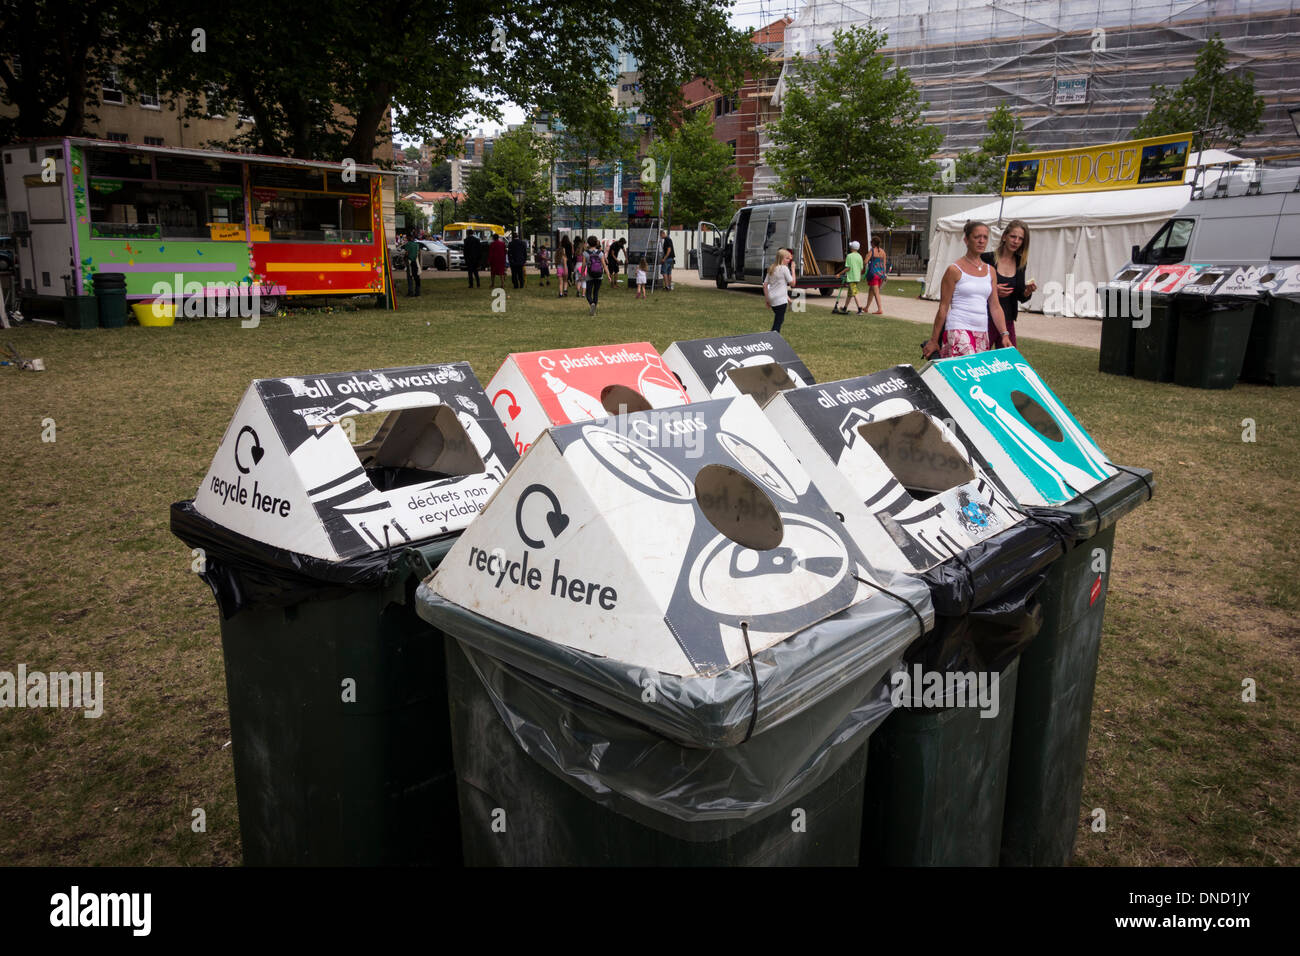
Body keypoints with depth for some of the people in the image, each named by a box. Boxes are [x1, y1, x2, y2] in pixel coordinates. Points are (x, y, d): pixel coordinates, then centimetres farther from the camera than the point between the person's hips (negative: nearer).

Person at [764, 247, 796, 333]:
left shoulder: (772, 268, 11)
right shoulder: (784, 268, -10)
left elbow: (765, 285, 10)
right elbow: (792, 283, -7)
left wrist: (766, 298, 16)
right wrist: (793, 269, -2)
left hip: (772, 299, 8)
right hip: (781, 299, -8)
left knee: (777, 319, 21)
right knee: (778, 321, -5)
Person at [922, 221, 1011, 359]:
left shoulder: (990, 270, 15)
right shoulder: (955, 270, -2)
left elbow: (995, 307, 16)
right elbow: (943, 307, -2)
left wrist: (1005, 334, 6)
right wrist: (934, 341, -3)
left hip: (982, 334, 6)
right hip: (958, 330, -6)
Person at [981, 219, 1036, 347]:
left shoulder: (1020, 263, 9)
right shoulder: (987, 259, -7)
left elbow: (1020, 297, 15)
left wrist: (1028, 291, -6)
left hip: (1007, 321, 5)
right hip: (987, 319, -5)